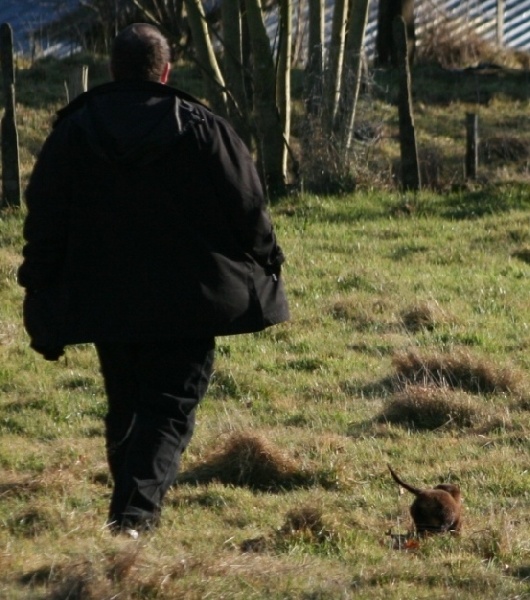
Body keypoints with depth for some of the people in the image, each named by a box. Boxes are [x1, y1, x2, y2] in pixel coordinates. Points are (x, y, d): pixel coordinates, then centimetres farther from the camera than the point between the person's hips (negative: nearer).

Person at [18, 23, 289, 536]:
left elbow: (45, 226, 3)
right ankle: (137, 507, -19)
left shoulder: (73, 132, 0)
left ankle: (131, 504, 22)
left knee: (124, 409, 17)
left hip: (103, 303, 2)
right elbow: (249, 212, -1)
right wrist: (265, 271, 16)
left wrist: (43, 313, 10)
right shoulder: (204, 132, -6)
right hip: (186, 303, -2)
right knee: (170, 408, -1)